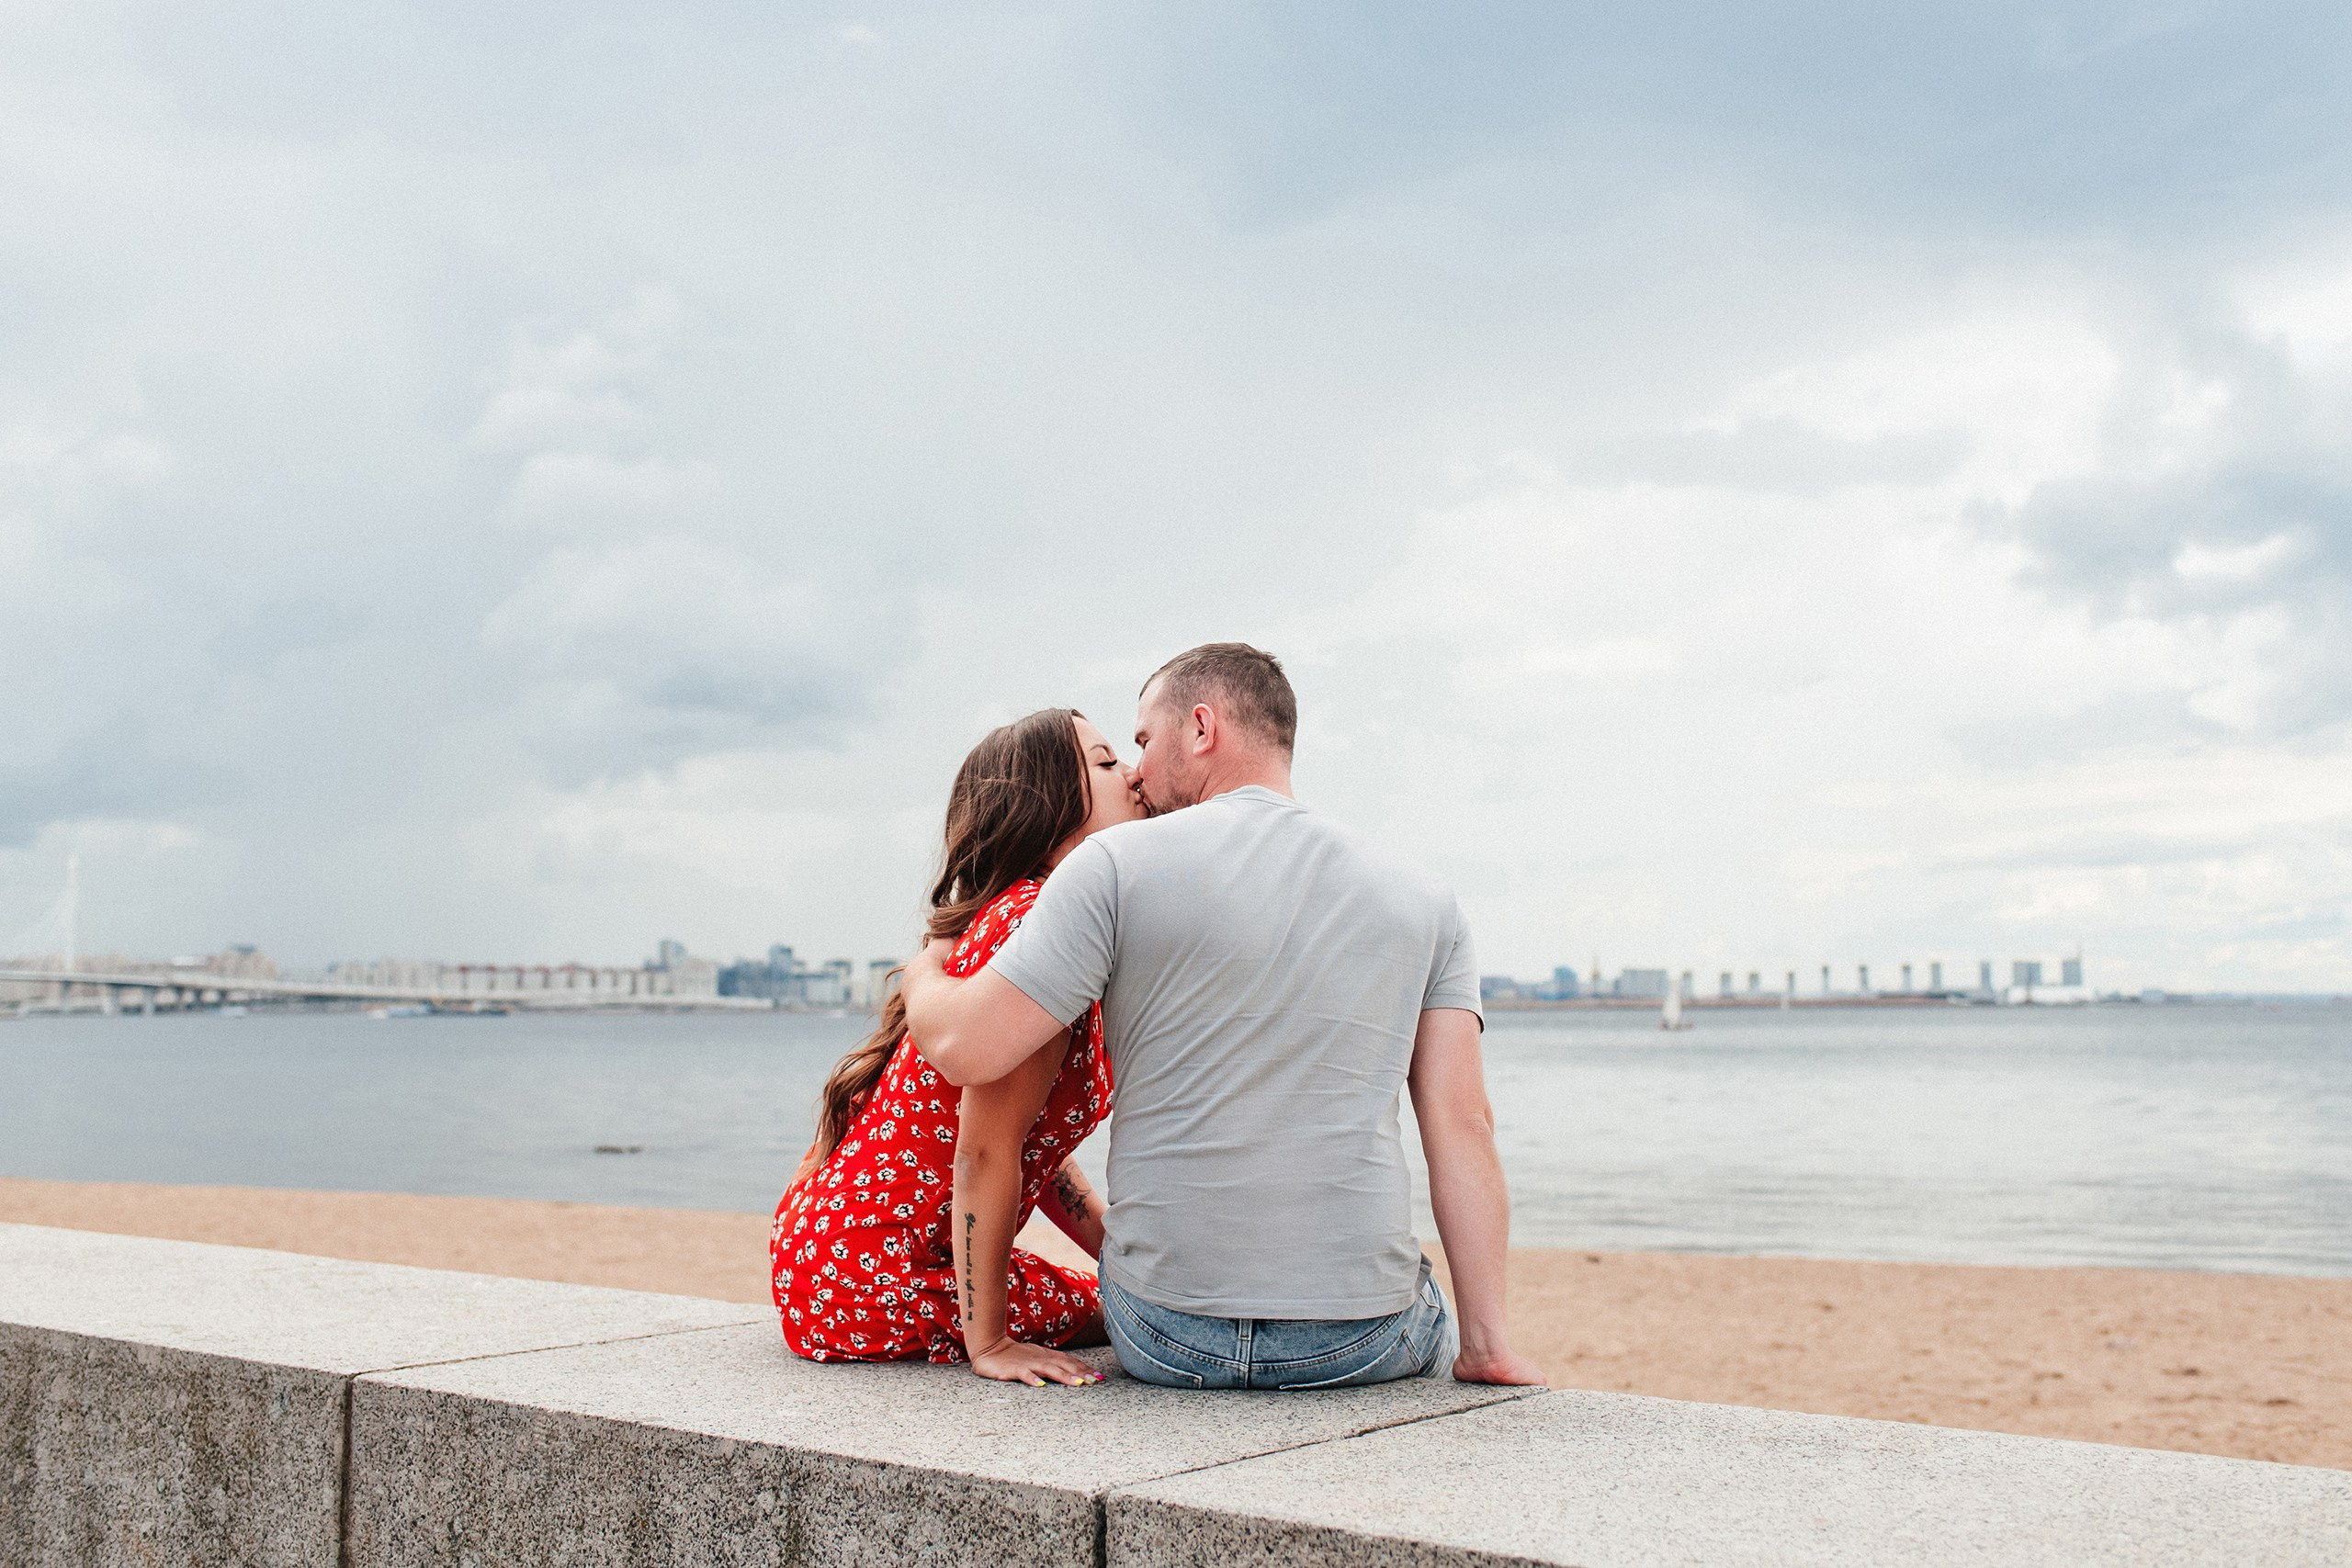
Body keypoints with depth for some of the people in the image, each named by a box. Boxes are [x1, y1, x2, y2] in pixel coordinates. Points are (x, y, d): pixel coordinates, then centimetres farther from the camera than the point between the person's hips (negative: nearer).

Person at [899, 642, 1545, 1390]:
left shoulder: (1118, 863, -6)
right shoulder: (1427, 905, 5)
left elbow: (965, 1048, -10)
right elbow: (1463, 1125, -2)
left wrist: (924, 972, 13)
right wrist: (1487, 1345, -2)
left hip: (1166, 1342, -1)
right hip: (1363, 1344, 2)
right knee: (1430, 1324, 36)